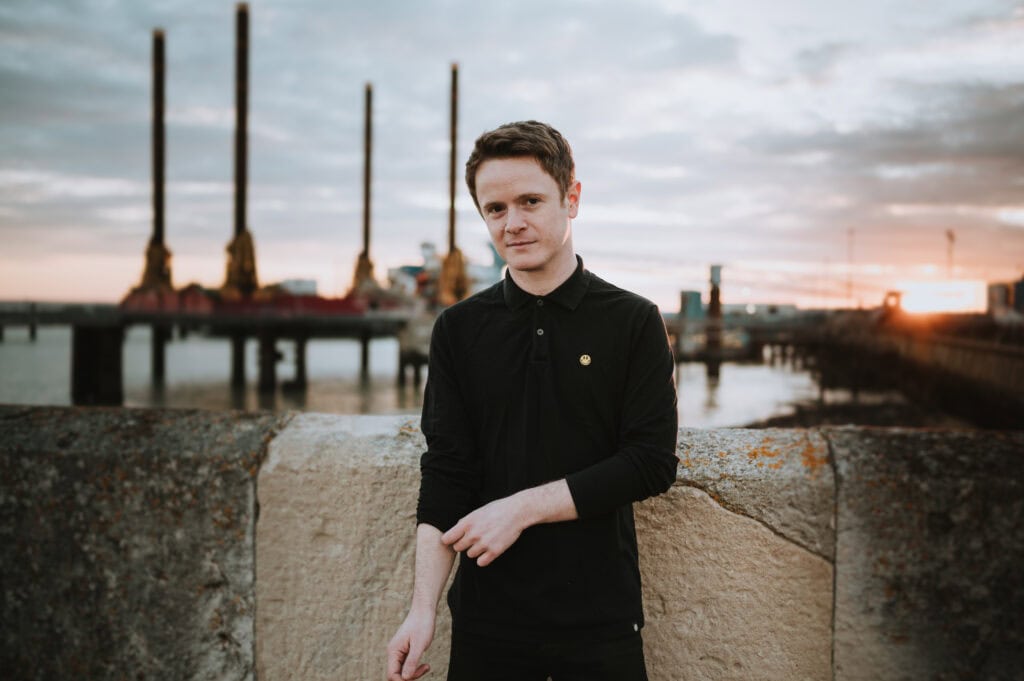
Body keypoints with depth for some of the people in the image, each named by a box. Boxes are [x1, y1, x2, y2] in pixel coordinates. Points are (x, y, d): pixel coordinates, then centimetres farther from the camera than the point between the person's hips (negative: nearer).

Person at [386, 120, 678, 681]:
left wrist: (522, 508, -14)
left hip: (600, 617, -1)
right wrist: (423, 606, -12)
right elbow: (445, 471, -2)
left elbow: (652, 462, -9)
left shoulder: (634, 322, -3)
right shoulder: (458, 329, 2)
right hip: (486, 616, 2)